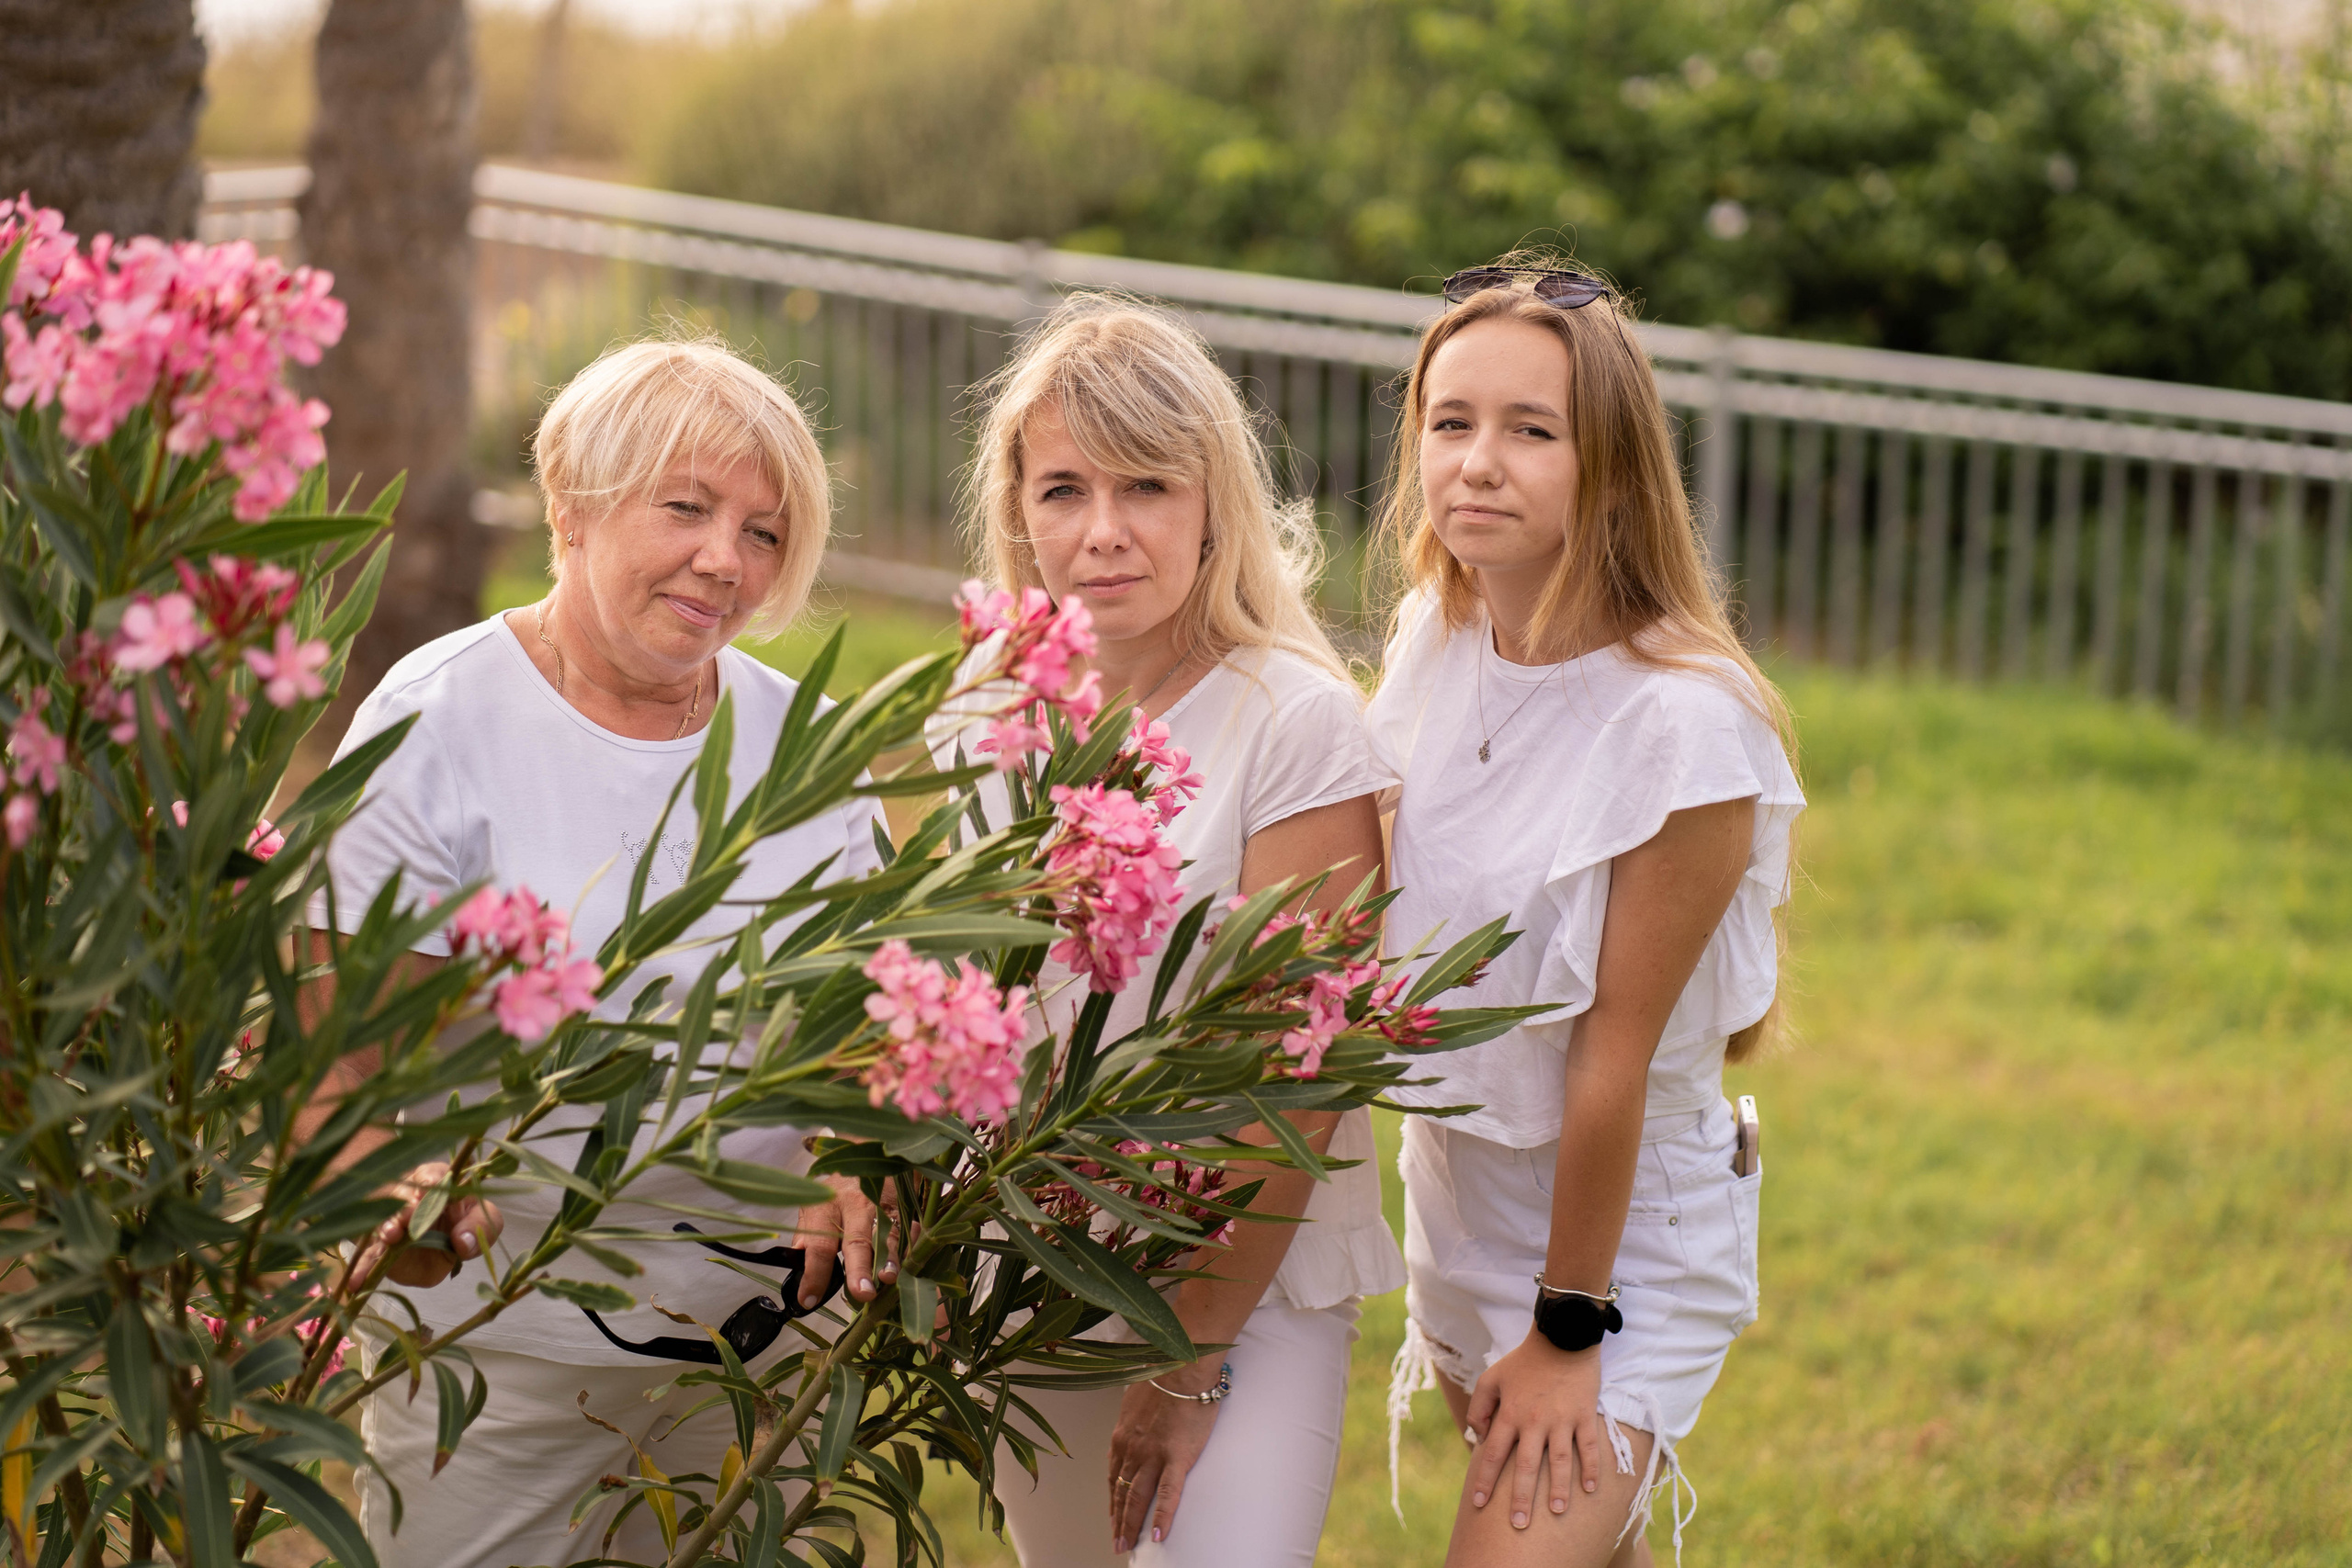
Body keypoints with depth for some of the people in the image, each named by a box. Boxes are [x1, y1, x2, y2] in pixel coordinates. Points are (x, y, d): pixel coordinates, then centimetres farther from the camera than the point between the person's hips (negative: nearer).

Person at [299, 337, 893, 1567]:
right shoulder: (434, 727, -10)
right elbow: (334, 1050, -13)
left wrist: (856, 1172, -12)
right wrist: (394, 1188, -33)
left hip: (764, 1323, 4)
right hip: (507, 1345, -4)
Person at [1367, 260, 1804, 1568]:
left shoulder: (1684, 723, -25)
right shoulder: (1436, 636, -5)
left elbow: (1617, 1051, -20)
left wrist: (1570, 1324, -14)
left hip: (1627, 1218, -6)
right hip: (1461, 1192, 6)